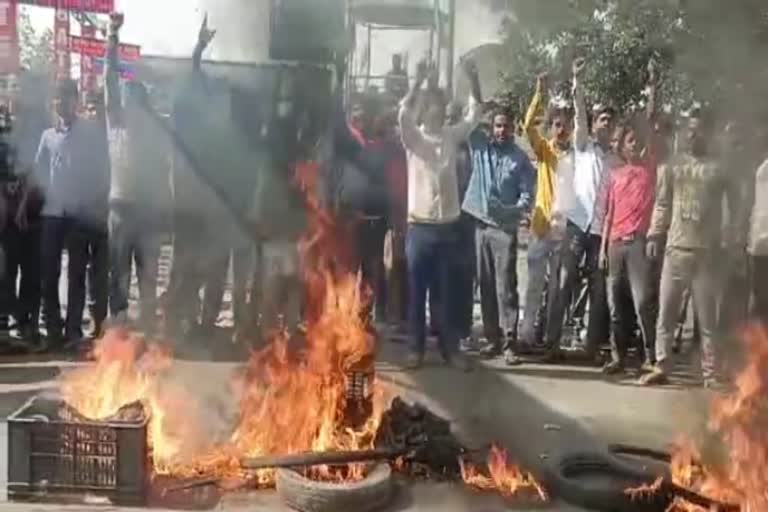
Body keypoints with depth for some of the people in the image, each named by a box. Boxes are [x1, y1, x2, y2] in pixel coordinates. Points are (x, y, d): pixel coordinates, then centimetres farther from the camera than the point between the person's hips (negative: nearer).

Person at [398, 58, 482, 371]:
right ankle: (417, 348, 12)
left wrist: (473, 79, -7)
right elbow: (403, 113, -18)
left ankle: (450, 348, 15)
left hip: (448, 225, 3)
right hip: (419, 226, -3)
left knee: (446, 291, 9)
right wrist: (419, 81, -25)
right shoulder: (414, 137, -1)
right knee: (417, 291, 4)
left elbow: (474, 114, 4)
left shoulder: (453, 136, 9)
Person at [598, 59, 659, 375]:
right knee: (615, 304, 6)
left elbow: (651, 121, 1)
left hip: (639, 242, -4)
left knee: (642, 302, -8)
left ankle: (650, 358, -1)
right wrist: (603, 247, 9)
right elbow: (609, 213, 14)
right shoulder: (615, 175, 15)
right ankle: (618, 356, 14)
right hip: (616, 243, 4)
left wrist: (652, 86, -2)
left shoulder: (649, 166, 7)